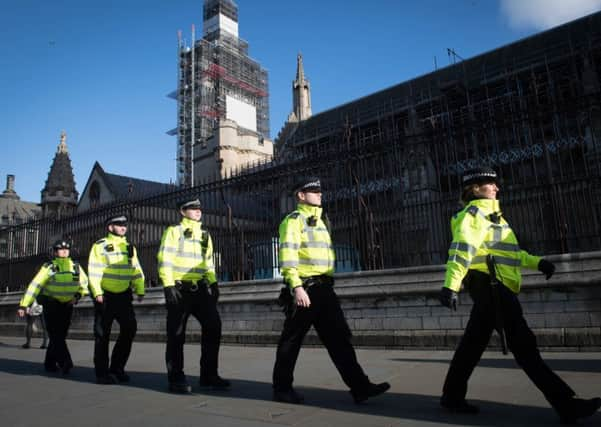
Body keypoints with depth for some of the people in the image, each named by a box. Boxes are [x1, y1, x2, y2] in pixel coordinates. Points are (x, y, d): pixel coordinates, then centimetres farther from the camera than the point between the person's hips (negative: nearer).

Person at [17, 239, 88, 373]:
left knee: (61, 336, 7)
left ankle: (50, 363, 20)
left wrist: (77, 295, -2)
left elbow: (85, 283, 16)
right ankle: (65, 363, -15)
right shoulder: (48, 267, -7)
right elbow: (35, 285, -12)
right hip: (51, 306, -4)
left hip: (67, 306, 4)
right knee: (55, 335, -11)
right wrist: (24, 305, -18)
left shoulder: (76, 266, 4)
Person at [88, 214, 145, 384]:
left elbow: (137, 271, 12)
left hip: (123, 295, 5)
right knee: (102, 334, 2)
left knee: (130, 328, 0)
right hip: (105, 296, -5)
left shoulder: (130, 247, 12)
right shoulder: (100, 246, -3)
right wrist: (97, 293, -17)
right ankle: (102, 373, 13)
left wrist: (140, 291, 3)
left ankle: (117, 368, 15)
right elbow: (93, 271, -9)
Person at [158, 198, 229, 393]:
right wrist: (168, 286, -18)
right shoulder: (174, 231, -2)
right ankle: (176, 379, 14)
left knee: (213, 326, -2)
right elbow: (164, 259, -10)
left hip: (199, 289, 5)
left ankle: (209, 375, 11)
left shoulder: (205, 235, 16)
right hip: (179, 289, -5)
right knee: (176, 335, 1)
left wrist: (213, 283, 10)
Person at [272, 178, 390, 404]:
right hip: (303, 288, -8)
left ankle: (360, 386, 3)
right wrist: (297, 287, -25)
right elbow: (287, 256, -16)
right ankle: (282, 388, 18)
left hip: (323, 288, 8)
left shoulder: (319, 221, 21)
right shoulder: (293, 220, -6)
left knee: (339, 337, 2)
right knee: (291, 340, 4)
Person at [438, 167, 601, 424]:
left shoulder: (486, 214, 24)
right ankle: (565, 404, -2)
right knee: (523, 345, -7)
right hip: (490, 286, -10)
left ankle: (452, 396, 18)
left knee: (473, 343, 11)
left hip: (490, 288, 10)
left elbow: (505, 250, 28)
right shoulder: (476, 212, -8)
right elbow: (462, 249, -22)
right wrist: (451, 285, -32)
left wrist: (536, 262, 18)